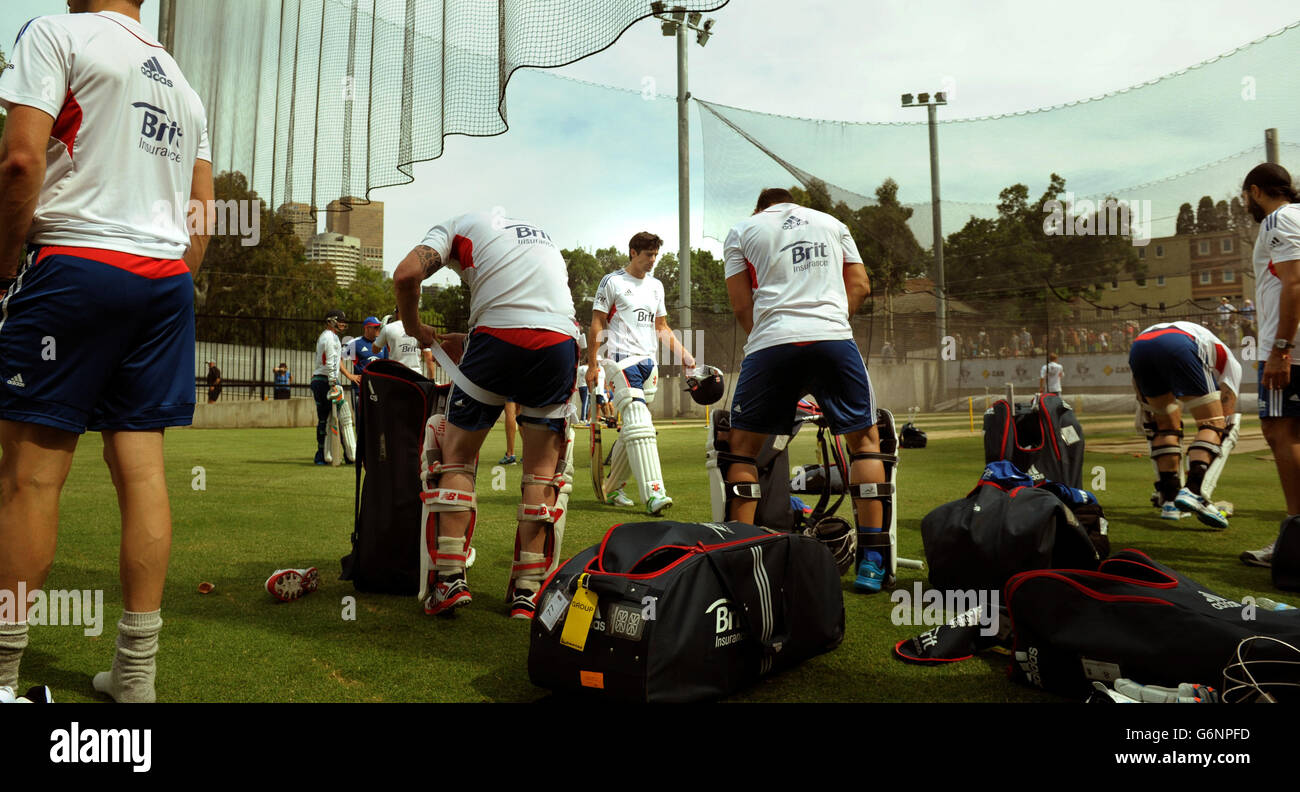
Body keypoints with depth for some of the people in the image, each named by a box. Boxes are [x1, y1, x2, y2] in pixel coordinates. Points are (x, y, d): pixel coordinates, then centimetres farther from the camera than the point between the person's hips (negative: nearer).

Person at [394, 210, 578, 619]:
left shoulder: (458, 225, 19)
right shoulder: (541, 236, 35)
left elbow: (406, 275, 2)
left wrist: (415, 328, 19)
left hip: (500, 336, -3)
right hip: (561, 339, 4)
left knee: (456, 454, 13)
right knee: (544, 469, 12)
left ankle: (450, 578, 7)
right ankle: (527, 592, 13)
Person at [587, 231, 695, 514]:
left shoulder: (656, 286, 19)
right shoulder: (612, 282, 1)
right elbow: (597, 325, 0)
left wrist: (683, 354, 12)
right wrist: (592, 365, -6)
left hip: (649, 361, 6)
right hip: (621, 359, -6)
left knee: (631, 431, 7)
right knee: (639, 425, -19)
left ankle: (612, 488, 21)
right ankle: (652, 493, -26)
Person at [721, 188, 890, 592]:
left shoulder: (742, 230, 17)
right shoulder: (832, 223, 24)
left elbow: (741, 305, 10)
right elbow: (860, 285, 18)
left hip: (771, 343, -1)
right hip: (835, 339, 2)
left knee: (742, 446, 11)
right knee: (865, 439, 13)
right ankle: (872, 561, 7)